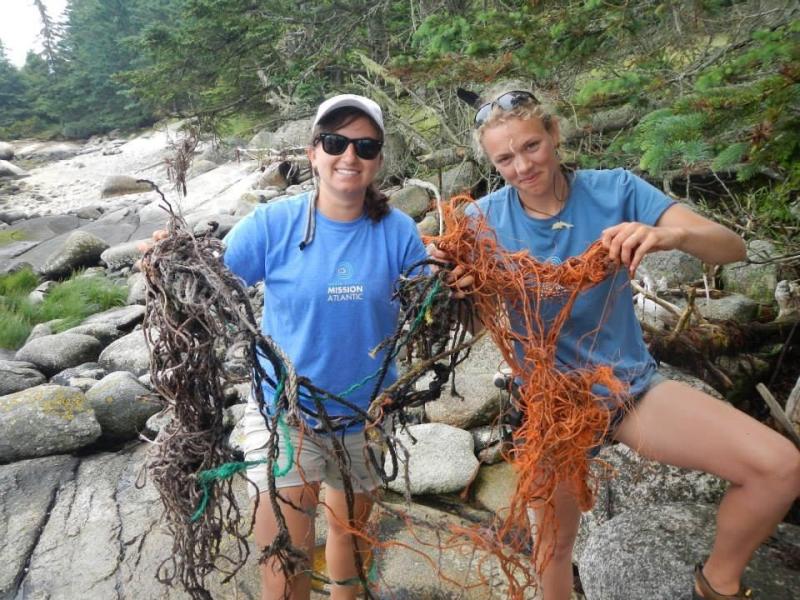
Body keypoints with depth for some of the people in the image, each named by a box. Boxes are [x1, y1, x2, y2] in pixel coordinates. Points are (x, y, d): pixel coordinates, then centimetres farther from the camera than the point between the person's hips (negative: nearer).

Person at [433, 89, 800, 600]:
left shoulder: (616, 190, -10)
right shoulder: (486, 218, -9)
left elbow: (733, 248, -15)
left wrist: (672, 235, -37)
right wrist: (458, 289, -37)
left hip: (631, 383, 1)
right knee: (557, 540, 11)